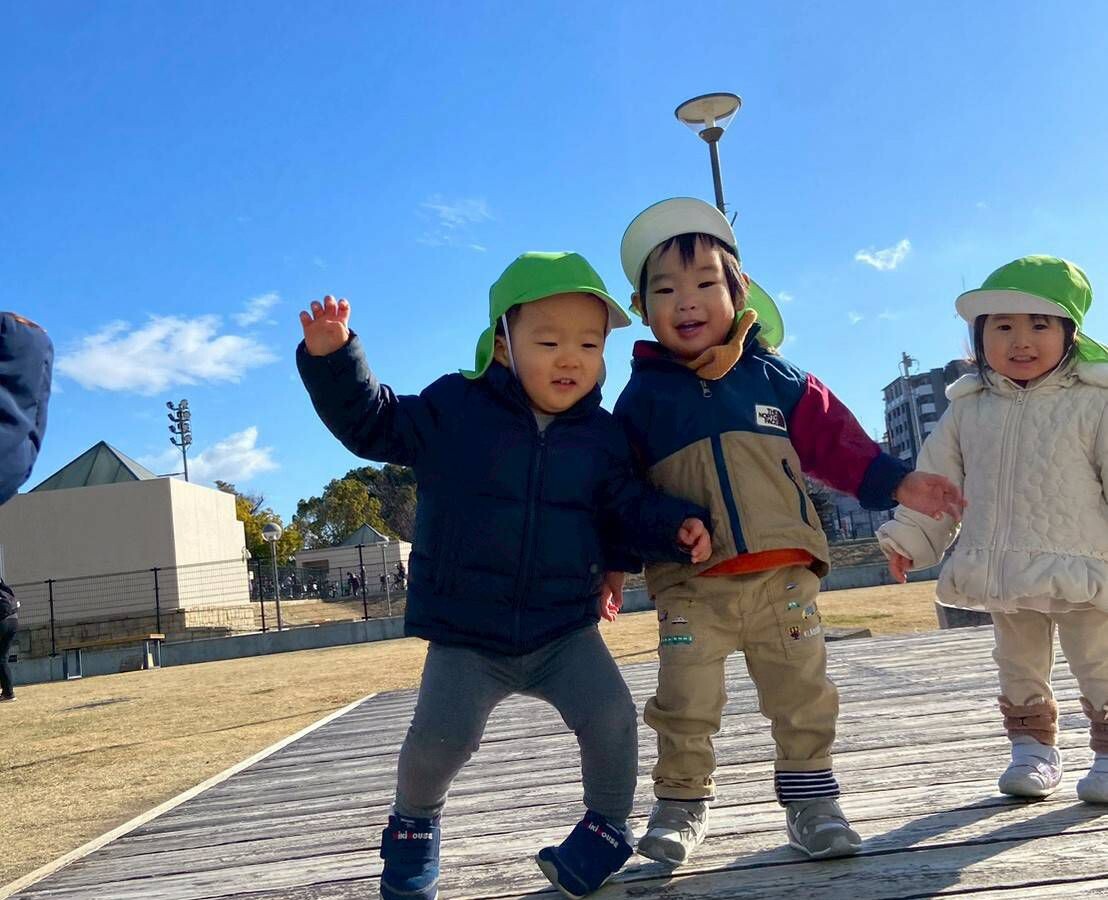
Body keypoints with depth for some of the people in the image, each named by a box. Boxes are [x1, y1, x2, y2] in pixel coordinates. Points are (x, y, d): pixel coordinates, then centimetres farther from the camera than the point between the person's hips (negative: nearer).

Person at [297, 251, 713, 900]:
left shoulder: (603, 437, 1)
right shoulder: (454, 408, -6)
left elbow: (628, 510, 7)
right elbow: (372, 423, 1)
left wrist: (676, 527, -13)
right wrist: (333, 358, -12)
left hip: (565, 631, 2)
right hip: (465, 634, -2)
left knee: (611, 716, -12)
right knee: (440, 737, -13)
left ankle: (608, 827, 17)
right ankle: (415, 824, 21)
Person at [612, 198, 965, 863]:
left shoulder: (774, 377, 6)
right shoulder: (642, 396, 4)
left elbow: (834, 440, 8)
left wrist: (895, 481, -2)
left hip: (783, 575, 1)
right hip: (689, 584, -1)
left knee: (802, 696, 9)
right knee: (686, 705, 4)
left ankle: (812, 799, 24)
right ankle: (682, 804, 22)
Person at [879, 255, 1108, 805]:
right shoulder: (969, 409, 4)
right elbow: (936, 478, 7)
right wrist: (908, 537, 2)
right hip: (1003, 574, 4)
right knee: (1018, 670, 17)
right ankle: (1033, 746, 32)